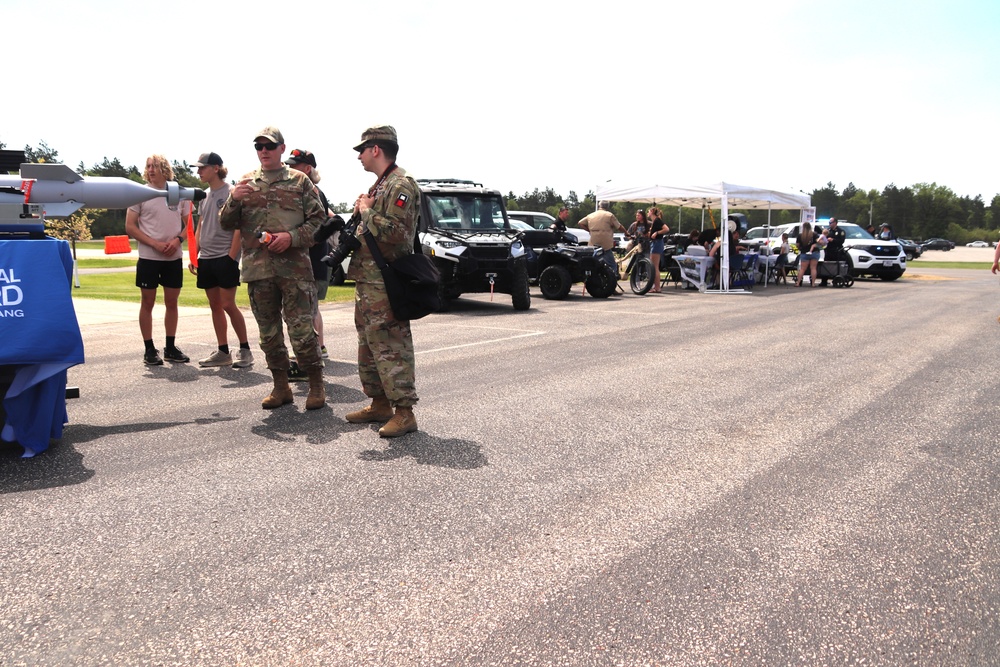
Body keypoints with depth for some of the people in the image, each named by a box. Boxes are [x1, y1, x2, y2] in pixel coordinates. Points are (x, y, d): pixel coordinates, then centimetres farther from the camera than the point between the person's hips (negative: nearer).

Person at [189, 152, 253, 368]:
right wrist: (194, 255, 11)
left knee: (228, 305, -8)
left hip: (225, 257, -7)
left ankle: (245, 350, 3)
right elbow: (200, 228, 18)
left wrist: (232, 257, -16)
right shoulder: (204, 195, 14)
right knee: (215, 306, 8)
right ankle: (223, 352, 14)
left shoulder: (230, 193, -7)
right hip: (206, 258, 7)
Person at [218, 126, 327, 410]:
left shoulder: (300, 181, 5)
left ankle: (316, 385, 8)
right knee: (269, 333, 10)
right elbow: (226, 223, 12)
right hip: (257, 270, 4)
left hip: (294, 268, -4)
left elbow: (319, 219, 2)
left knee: (301, 330, -7)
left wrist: (292, 237, -13)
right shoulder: (246, 183, 14)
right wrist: (234, 199, -8)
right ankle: (281, 387, 22)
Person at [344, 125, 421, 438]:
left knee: (391, 346, -9)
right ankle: (379, 403, 25)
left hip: (385, 283, -11)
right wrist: (361, 212, 11)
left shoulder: (401, 185, -12)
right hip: (367, 280, 11)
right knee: (369, 343, 15)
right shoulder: (378, 185, 20)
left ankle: (404, 412, -4)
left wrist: (366, 210, -14)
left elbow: (396, 232, -24)